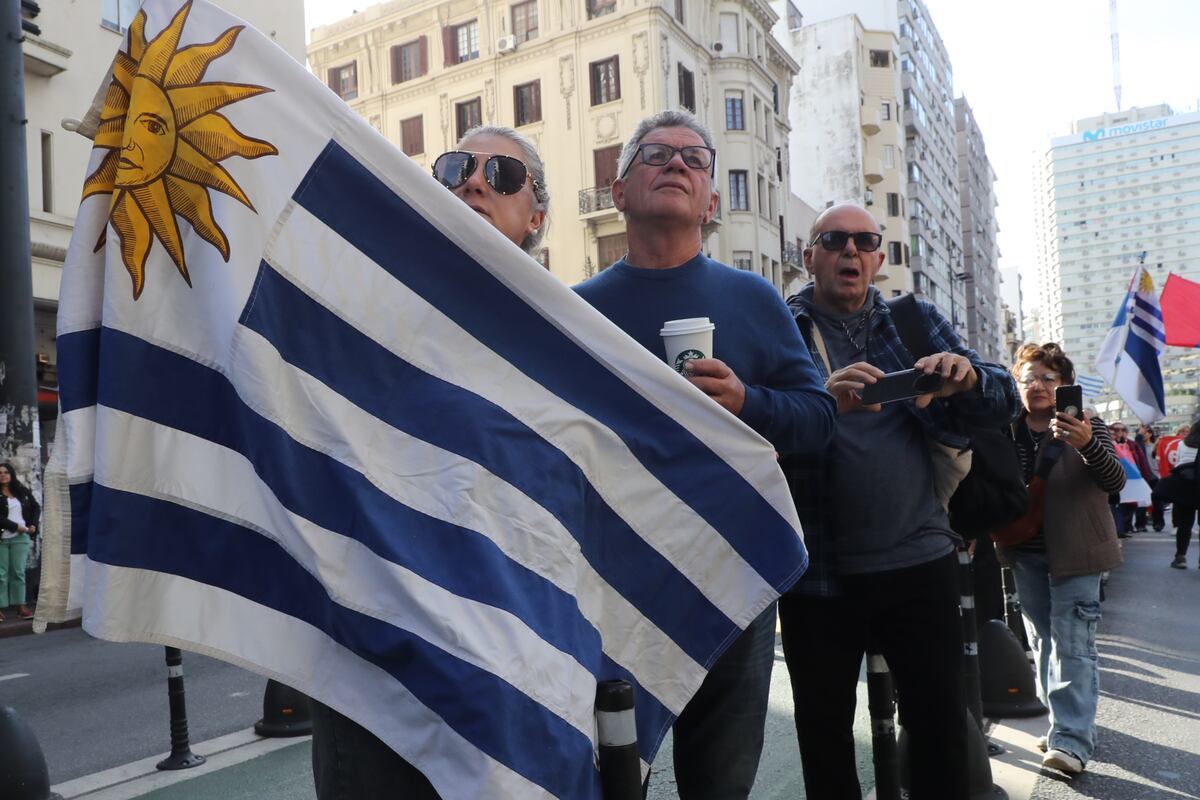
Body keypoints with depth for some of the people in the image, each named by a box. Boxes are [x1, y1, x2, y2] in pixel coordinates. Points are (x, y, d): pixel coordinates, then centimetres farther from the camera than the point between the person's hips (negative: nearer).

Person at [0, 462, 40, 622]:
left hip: (21, 537, 3)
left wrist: (33, 525, 7)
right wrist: (16, 527, -15)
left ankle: (21, 605, 8)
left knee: (19, 572, 5)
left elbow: (36, 508, 20)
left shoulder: (23, 492, 9)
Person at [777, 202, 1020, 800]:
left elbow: (1004, 403, 5)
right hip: (820, 572, -2)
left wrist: (967, 377, -18)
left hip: (919, 560, 2)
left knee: (941, 725, 10)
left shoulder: (917, 320, 9)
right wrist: (824, 401, -33)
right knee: (824, 734, 13)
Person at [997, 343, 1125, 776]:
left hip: (1074, 550, -4)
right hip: (1026, 552, 5)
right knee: (1042, 641, 12)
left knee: (1072, 643, -7)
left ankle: (1072, 739, -4)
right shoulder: (1009, 430, 2)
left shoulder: (1086, 425, -7)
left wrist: (1087, 445, -36)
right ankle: (1061, 722, 24)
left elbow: (1115, 482, -18)